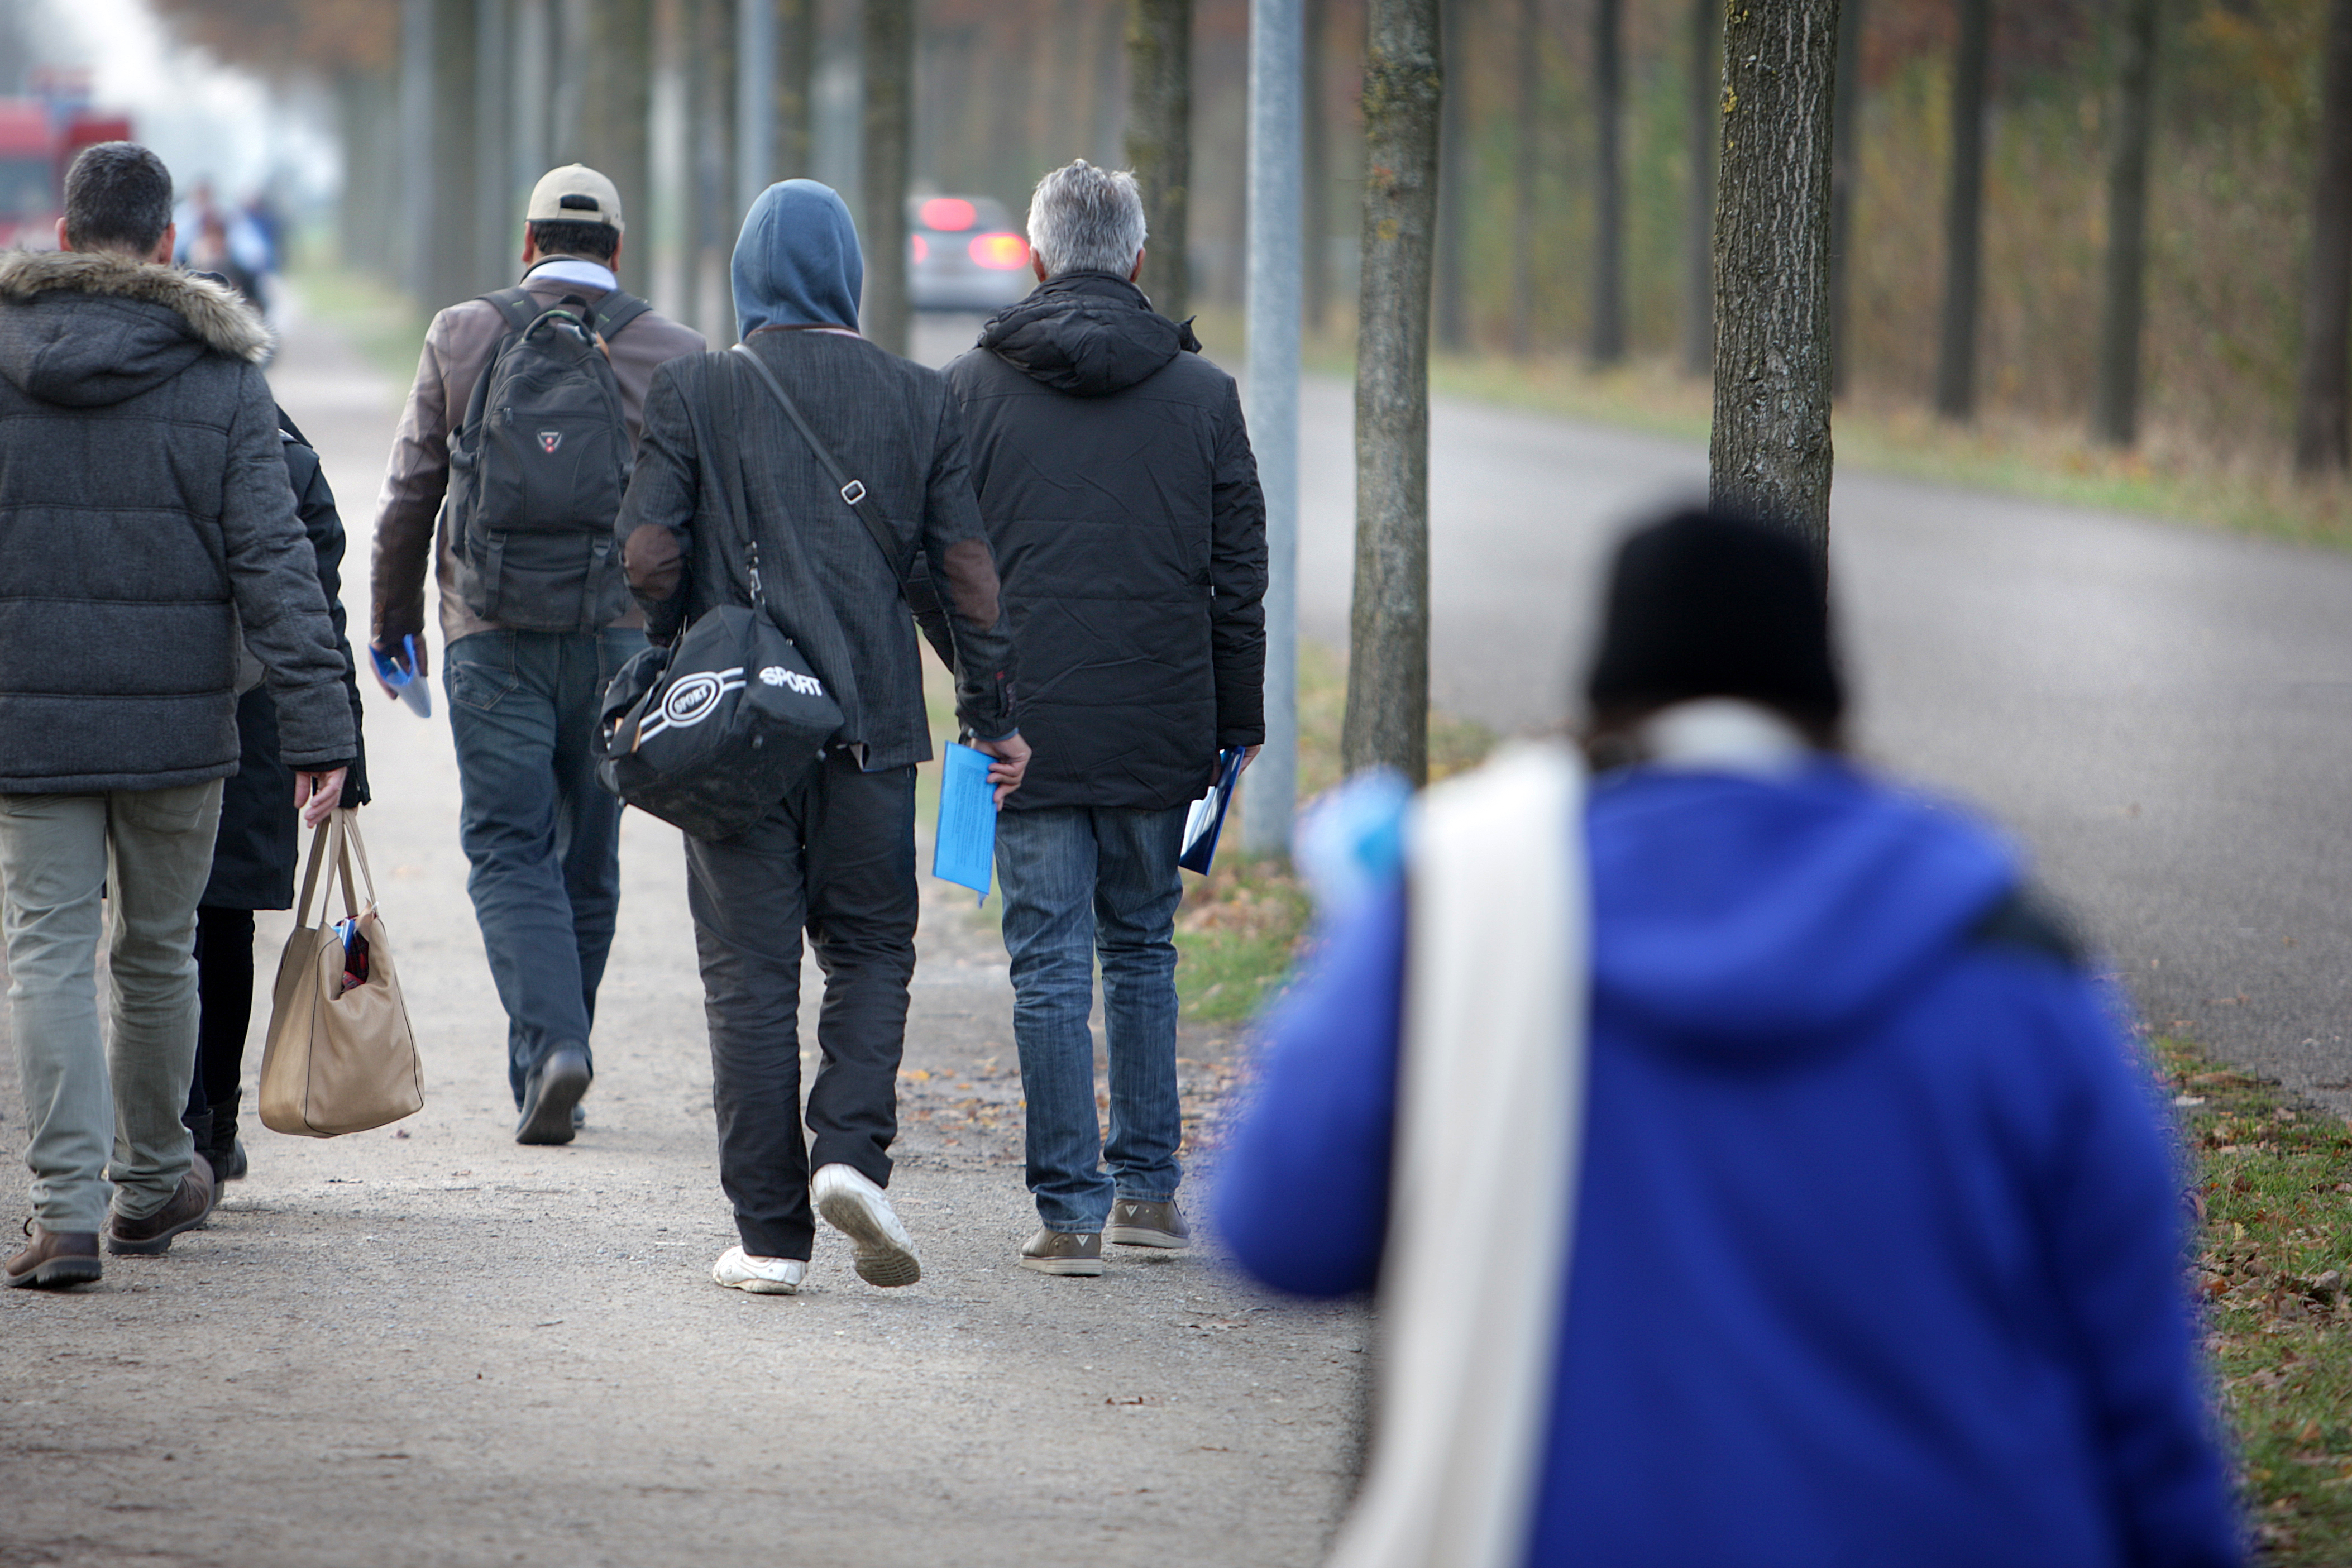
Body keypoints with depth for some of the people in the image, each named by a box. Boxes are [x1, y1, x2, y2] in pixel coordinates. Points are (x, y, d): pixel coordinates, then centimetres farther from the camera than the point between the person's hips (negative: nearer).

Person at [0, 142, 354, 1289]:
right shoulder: (222, 376, -3)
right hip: (175, 718, 0)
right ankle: (149, 1184, 30)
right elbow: (273, 560, -6)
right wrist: (318, 722, -6)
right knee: (155, 954, 15)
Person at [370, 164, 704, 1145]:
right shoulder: (674, 355, 2)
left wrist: (393, 619, 18)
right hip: (622, 639, 1)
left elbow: (410, 494, 5)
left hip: (494, 637, -1)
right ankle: (549, 1073, 18)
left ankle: (551, 1043, -21)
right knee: (588, 859, 12)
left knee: (508, 849, 0)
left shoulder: (464, 339, 1)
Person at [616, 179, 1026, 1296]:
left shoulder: (692, 393, -2)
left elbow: (649, 556, -6)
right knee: (871, 950, 14)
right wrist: (993, 719, 10)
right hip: (872, 726, 1)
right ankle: (851, 1152, -9)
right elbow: (967, 569, 3)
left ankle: (771, 1234, 2)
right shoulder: (919, 401, 3)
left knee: (751, 975, 3)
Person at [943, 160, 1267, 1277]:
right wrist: (1237, 723, 11)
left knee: (1050, 966, 1)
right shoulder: (1202, 392, 2)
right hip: (1161, 725, 2)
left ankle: (1069, 1209, -1)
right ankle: (1149, 1188, 18)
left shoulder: (973, 389, -1)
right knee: (1142, 948, 17)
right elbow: (1240, 573, 4)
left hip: (1029, 724, -2)